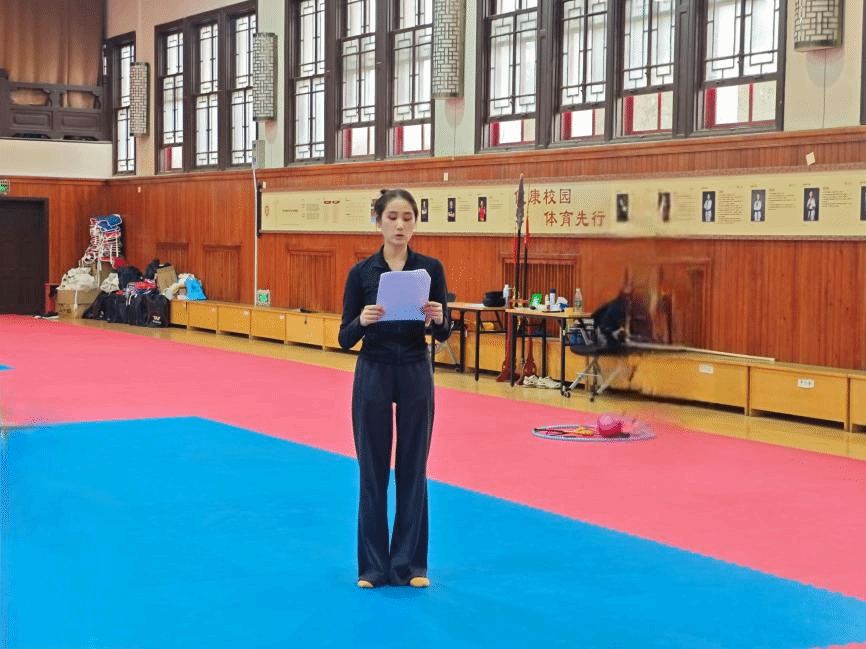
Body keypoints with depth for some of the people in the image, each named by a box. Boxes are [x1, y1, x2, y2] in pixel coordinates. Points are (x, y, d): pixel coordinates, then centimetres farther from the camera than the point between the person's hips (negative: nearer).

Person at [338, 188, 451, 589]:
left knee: (413, 467, 6)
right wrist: (363, 320, -24)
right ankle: (373, 565, 15)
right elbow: (345, 339, -4)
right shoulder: (361, 272, -3)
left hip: (415, 376, 1)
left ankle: (410, 563, 18)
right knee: (373, 469, 4)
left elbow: (442, 335, 1)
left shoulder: (431, 268, 0)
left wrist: (438, 319, -21)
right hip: (373, 376, -1)